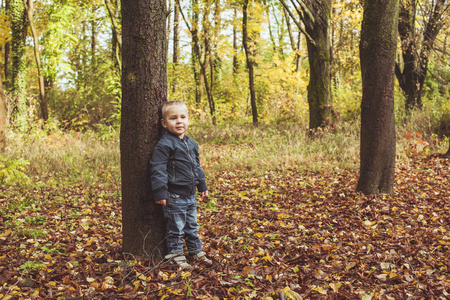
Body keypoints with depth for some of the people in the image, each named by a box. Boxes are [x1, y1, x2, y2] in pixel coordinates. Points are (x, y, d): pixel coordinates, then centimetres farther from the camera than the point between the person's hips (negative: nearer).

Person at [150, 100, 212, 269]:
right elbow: (158, 169, -18)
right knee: (175, 228, 3)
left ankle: (196, 252, 32)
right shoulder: (164, 145, -15)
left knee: (192, 226, 19)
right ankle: (176, 256, 17)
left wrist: (202, 186, 22)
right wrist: (160, 192, -21)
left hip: (191, 194, 7)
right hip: (174, 196, -7)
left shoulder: (191, 144, 10)